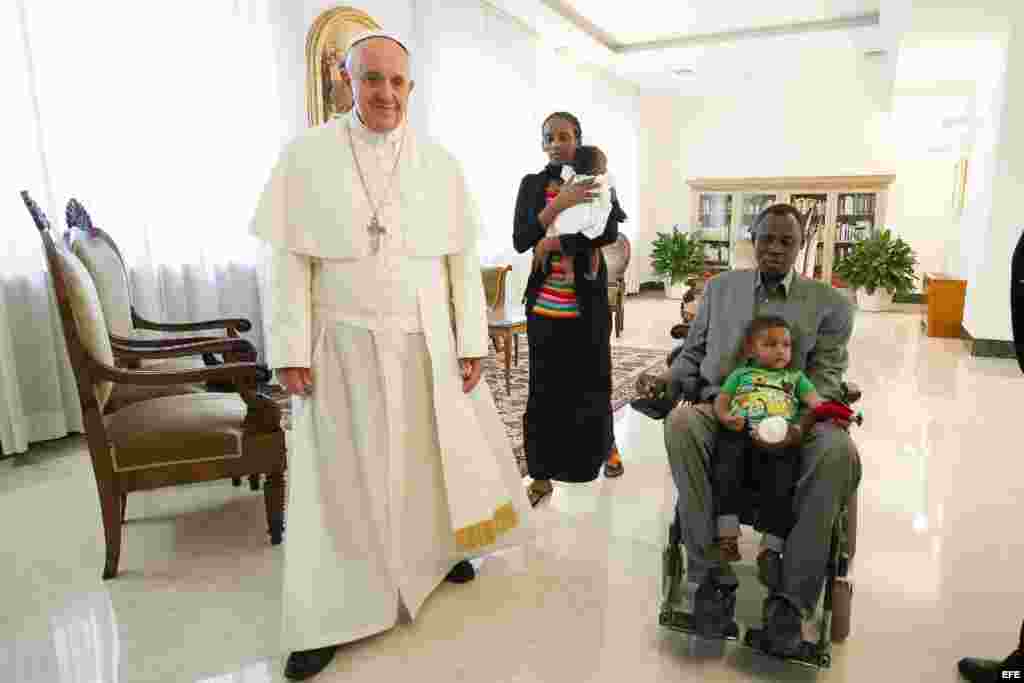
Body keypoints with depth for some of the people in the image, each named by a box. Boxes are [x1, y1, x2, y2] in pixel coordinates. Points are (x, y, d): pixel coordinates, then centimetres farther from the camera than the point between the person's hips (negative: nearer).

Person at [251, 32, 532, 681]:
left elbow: (463, 261, 3)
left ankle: (439, 550, 41)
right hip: (344, 347, -2)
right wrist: (292, 351, -8)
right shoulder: (306, 156, -2)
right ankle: (329, 619, 21)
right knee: (342, 474, 5)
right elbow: (289, 261, -4)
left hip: (429, 344, 2)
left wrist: (471, 344, -1)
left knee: (437, 455, 14)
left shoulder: (440, 164, 3)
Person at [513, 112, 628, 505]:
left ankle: (604, 448, 38)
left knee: (592, 384, 10)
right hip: (544, 307, 1)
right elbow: (520, 241, -6)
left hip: (587, 306, -1)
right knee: (544, 391, 3)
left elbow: (609, 232, -14)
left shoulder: (597, 182, 2)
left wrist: (553, 243, -14)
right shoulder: (532, 184, 5)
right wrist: (559, 203, -16)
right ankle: (542, 475, 15)